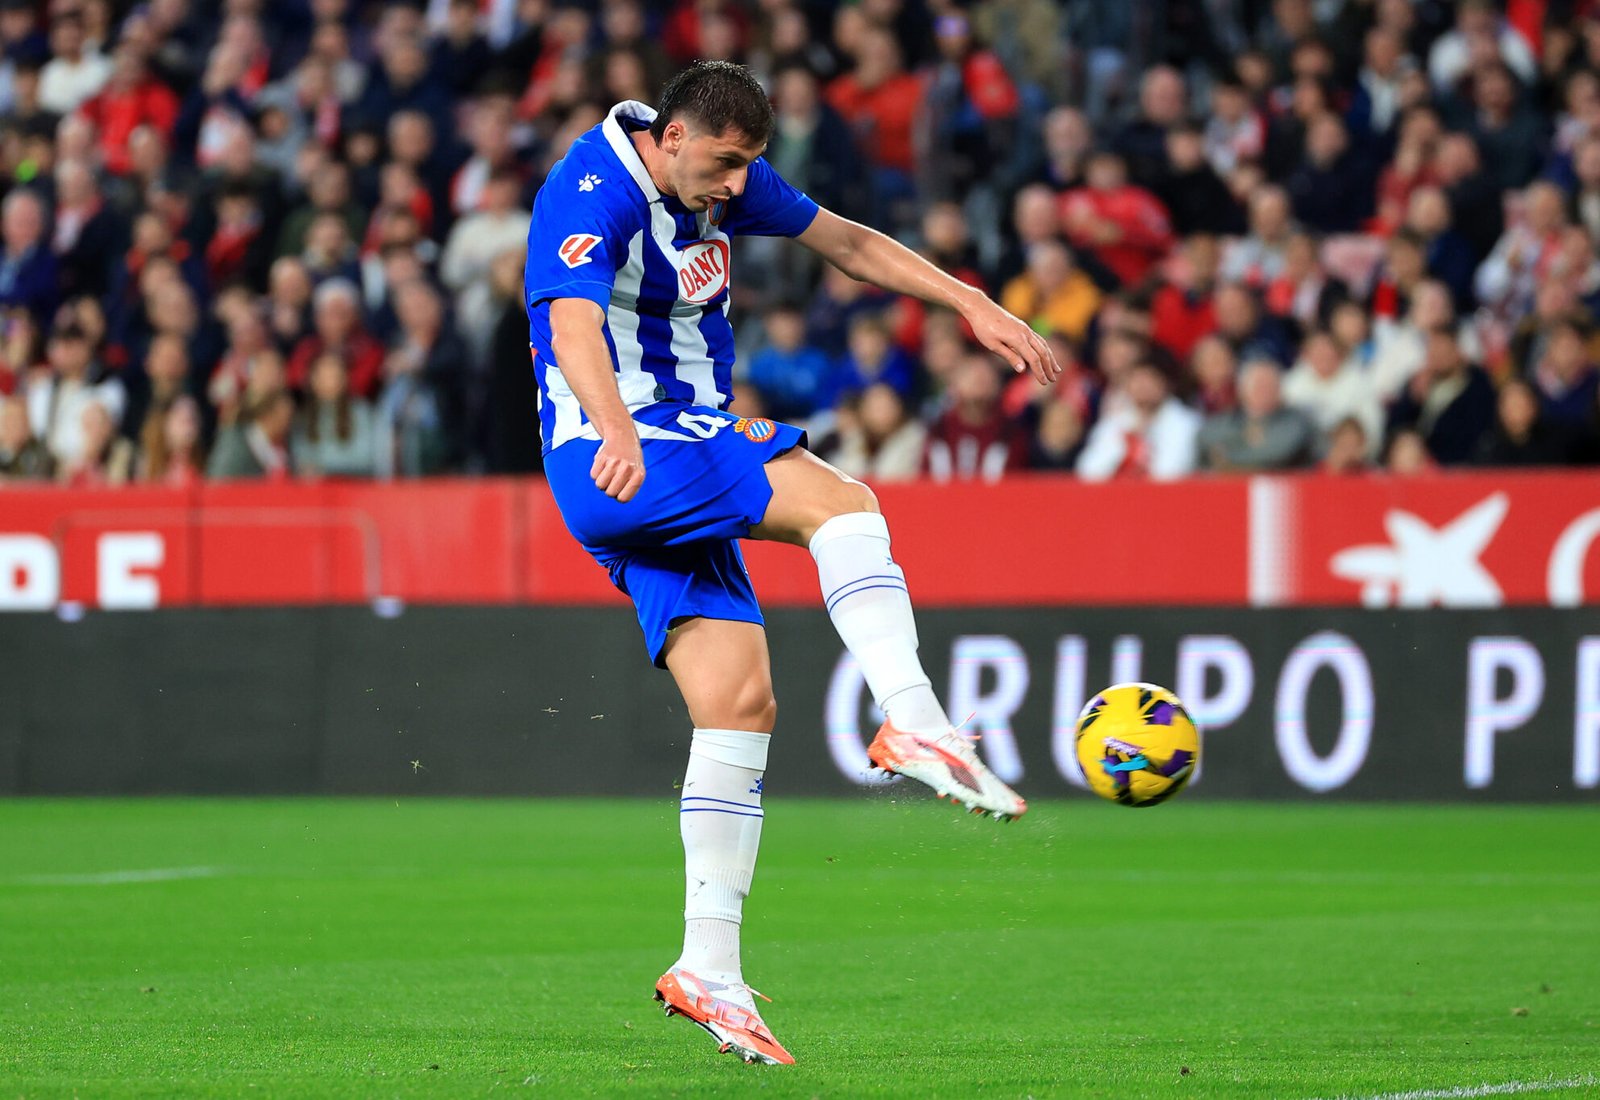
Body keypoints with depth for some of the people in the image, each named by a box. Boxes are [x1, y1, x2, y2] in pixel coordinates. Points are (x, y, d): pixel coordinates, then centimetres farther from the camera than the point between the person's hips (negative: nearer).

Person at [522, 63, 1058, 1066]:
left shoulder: (723, 179, 9)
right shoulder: (591, 197, -17)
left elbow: (847, 243, 20)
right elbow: (574, 327, -35)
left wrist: (973, 305, 13)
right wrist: (616, 433, -53)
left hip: (686, 467, 9)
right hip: (614, 458, -9)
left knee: (740, 700, -2)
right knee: (843, 502, -25)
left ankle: (710, 971, -3)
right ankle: (913, 723, -33)